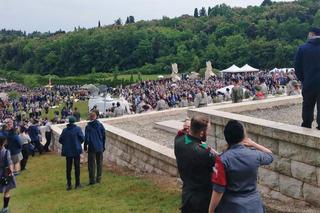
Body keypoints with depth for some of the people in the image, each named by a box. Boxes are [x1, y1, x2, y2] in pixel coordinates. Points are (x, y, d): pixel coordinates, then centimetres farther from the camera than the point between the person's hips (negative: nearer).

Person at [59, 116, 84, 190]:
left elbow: (60, 140, 0)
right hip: (76, 150, -2)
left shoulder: (65, 130, 0)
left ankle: (69, 185, 10)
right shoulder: (77, 129, -8)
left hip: (67, 151, 2)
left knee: (68, 168, 8)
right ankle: (77, 184, 9)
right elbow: (82, 138, -9)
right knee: (77, 167, 5)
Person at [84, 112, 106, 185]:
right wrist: (103, 146, 14)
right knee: (99, 163, 11)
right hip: (100, 148, 3)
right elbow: (104, 136, 4)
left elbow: (86, 138, -6)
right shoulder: (100, 125, 0)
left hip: (92, 148, -3)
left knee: (91, 164, 3)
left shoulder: (88, 126, -8)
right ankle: (98, 178, 15)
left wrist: (85, 146, 6)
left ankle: (92, 179, 3)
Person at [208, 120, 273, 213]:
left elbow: (218, 190, -17)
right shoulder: (255, 155, -9)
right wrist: (253, 144, 8)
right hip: (253, 205, 3)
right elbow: (270, 155, 15)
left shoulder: (223, 159, -19)